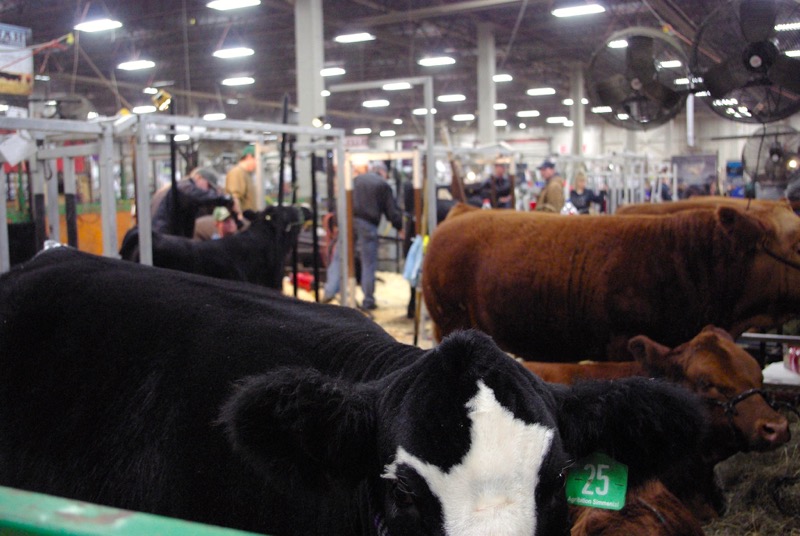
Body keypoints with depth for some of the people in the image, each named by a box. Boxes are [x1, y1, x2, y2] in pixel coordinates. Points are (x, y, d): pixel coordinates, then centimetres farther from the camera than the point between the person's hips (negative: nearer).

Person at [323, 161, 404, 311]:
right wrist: (400, 228, 13)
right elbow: (393, 211, 3)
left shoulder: (356, 180, 17)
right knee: (368, 263, 4)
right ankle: (368, 301, 9)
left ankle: (329, 292, 0)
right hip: (367, 225, -3)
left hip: (348, 221, 3)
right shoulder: (384, 185, 5)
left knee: (338, 258, 9)